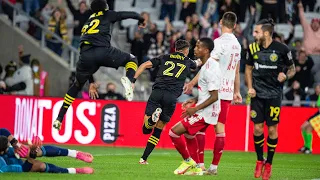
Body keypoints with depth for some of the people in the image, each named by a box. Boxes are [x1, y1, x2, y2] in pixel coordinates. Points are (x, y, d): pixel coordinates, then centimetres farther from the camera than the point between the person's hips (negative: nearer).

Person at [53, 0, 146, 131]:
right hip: (103, 50, -4)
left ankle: (58, 120, 21)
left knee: (77, 86, 28)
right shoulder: (107, 15, 25)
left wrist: (91, 82, 43)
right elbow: (130, 15, 20)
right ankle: (128, 79, -15)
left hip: (86, 56, 4)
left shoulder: (87, 24, 39)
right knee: (131, 60, 21)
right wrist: (141, 20, 46)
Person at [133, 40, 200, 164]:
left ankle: (153, 118, -34)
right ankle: (144, 158, 6)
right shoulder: (188, 62, 21)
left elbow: (145, 65, 7)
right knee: (158, 130, 12)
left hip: (157, 93, 0)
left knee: (146, 129, 0)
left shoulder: (164, 58, 20)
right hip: (172, 97, 0)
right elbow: (196, 65, 46)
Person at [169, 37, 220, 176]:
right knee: (189, 134, 28)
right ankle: (195, 168, 34)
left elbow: (214, 97, -24)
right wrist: (194, 100, 13)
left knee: (174, 132, -11)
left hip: (205, 112, -11)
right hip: (205, 109, 11)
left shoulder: (210, 69, -22)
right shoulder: (208, 65, 9)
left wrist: (195, 109, -21)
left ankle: (188, 161, 6)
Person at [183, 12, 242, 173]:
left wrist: (192, 83, -16)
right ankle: (214, 166, 5)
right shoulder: (237, 44, 11)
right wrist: (236, 92, 27)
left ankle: (200, 164, -5)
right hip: (227, 92, 7)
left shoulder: (220, 42, -12)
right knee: (220, 128, 6)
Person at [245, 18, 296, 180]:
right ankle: (259, 161, 19)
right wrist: (250, 87, 2)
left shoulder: (282, 49, -9)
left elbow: (292, 69, 3)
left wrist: (286, 76, -19)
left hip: (274, 94, -2)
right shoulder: (252, 48, 0)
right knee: (257, 128, -1)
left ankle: (268, 164, 15)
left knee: (272, 129, 0)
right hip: (258, 94, 2)